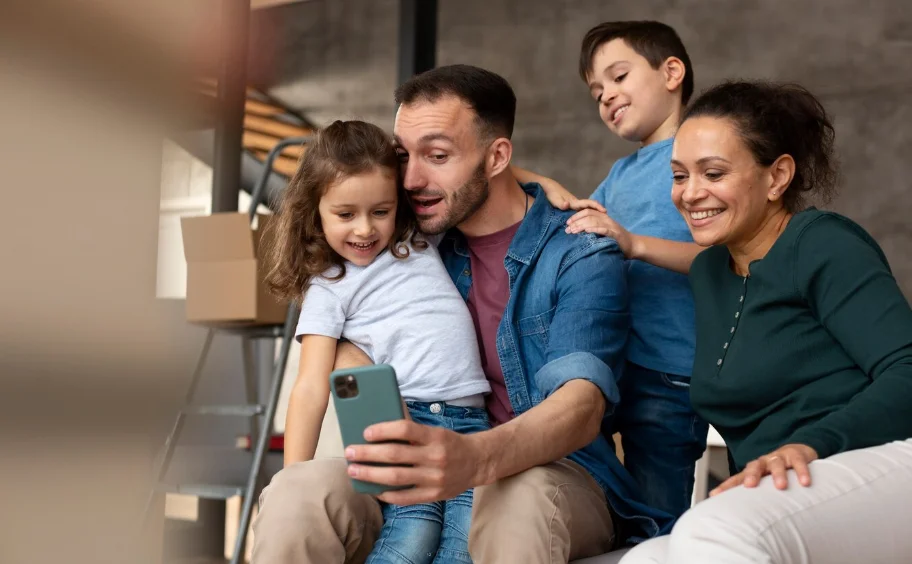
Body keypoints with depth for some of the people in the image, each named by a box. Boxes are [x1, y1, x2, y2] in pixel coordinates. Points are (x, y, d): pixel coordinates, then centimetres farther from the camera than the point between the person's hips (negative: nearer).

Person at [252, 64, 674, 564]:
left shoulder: (580, 257, -8)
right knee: (297, 495, -28)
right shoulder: (420, 243, 8)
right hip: (425, 472, 3)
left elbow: (583, 402, -22)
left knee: (516, 501, -40)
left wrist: (477, 457, -43)